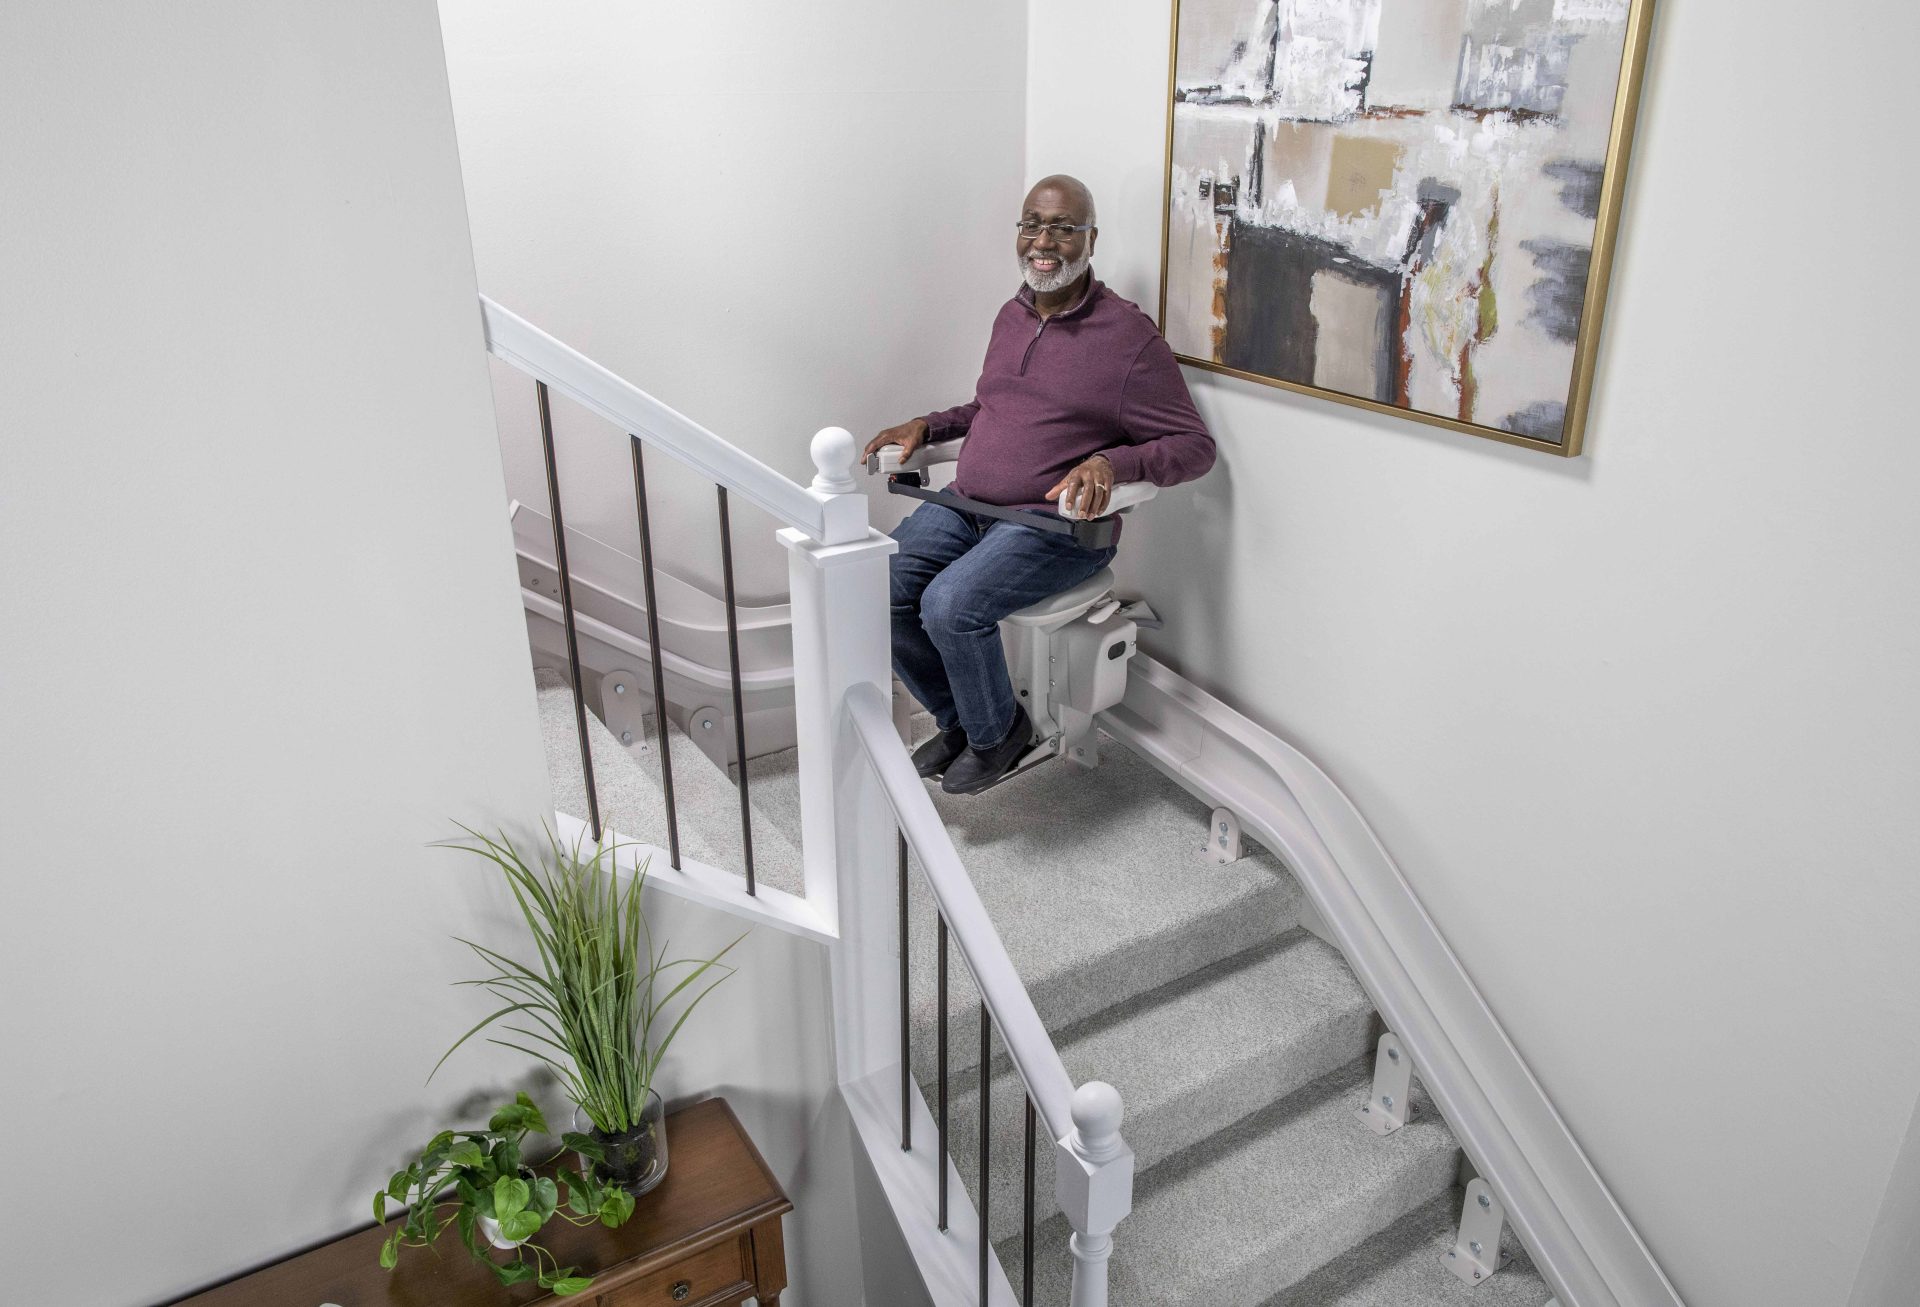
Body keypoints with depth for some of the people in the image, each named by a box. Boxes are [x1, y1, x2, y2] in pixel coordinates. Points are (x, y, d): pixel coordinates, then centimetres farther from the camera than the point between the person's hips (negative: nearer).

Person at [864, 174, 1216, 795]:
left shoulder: (1129, 335, -8)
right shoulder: (1011, 315, 14)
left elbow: (1194, 446, -8)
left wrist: (1111, 462, -26)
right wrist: (927, 425, 12)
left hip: (1055, 523, -7)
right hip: (963, 505, 7)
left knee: (950, 605, -29)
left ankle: (996, 731, 2)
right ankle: (957, 718, 10)